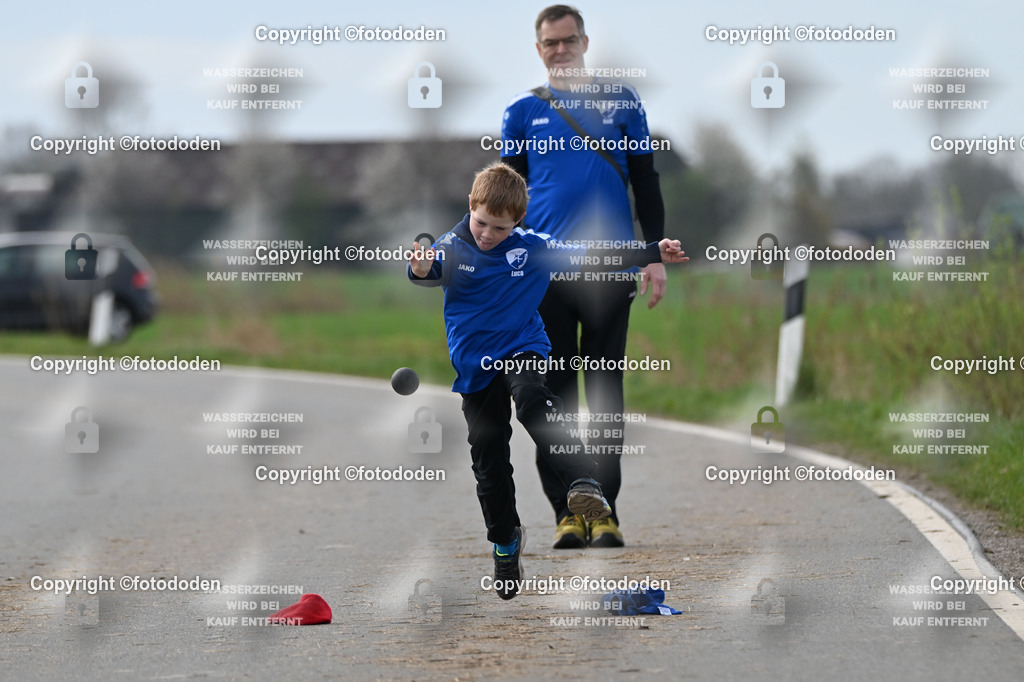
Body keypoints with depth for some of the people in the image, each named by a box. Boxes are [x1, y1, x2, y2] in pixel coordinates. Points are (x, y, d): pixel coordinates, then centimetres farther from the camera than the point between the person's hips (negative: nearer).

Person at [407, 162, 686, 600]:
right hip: (475, 366, 2)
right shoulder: (452, 248, -5)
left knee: (531, 400, -35)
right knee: (489, 461, 8)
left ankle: (584, 485, -47)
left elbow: (591, 260, 1)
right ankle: (505, 540, 29)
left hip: (522, 350, -2)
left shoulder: (532, 249, -3)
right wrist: (420, 270, -46)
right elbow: (433, 269, -20)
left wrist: (655, 253, -4)